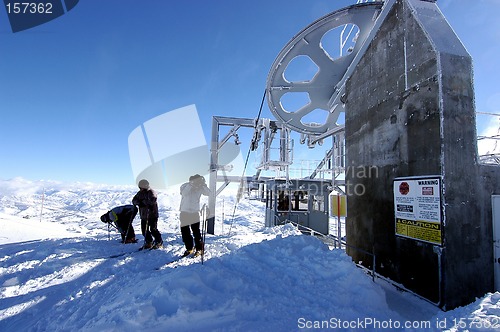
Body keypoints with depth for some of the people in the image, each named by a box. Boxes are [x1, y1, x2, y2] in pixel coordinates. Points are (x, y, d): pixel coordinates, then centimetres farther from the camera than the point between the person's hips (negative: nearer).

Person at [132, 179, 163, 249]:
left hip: (152, 214, -7)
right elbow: (134, 200, 6)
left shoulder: (151, 192, -10)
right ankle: (149, 242, 27)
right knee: (144, 230, 9)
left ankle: (159, 242, 11)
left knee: (153, 229, -6)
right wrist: (138, 202, -16)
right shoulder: (140, 193, 11)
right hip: (143, 215, 7)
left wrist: (143, 202, -22)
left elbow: (153, 200, -25)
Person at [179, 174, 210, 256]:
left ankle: (199, 249, 11)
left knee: (196, 231, -2)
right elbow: (184, 193, -27)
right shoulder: (185, 186, -8)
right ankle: (189, 248, 24)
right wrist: (191, 184, -35)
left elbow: (208, 193, -15)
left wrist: (204, 184, -27)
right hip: (184, 212, 1)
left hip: (195, 212, -1)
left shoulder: (200, 188, -3)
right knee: (185, 231, 8)